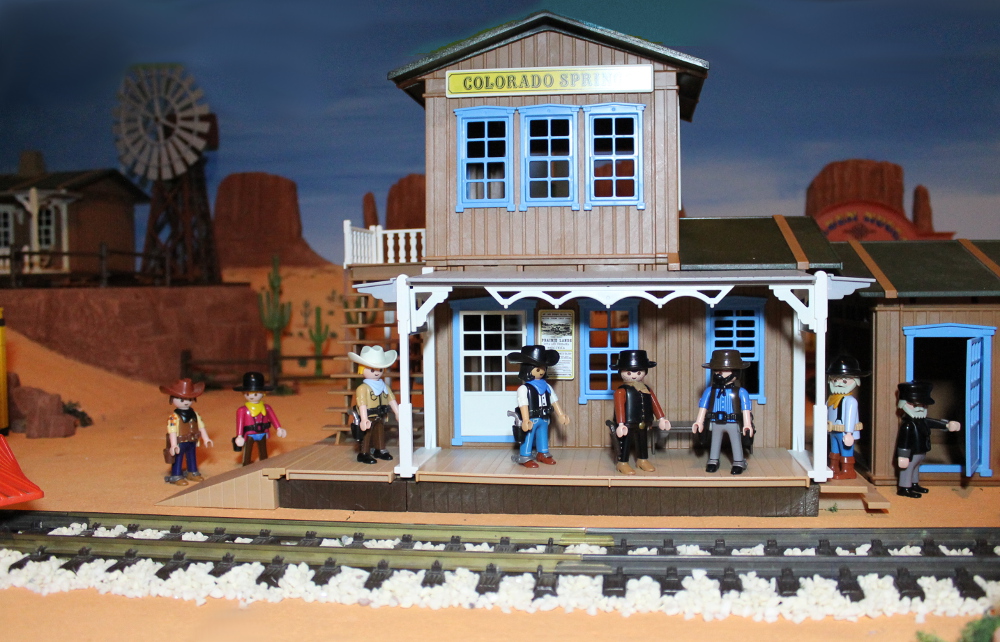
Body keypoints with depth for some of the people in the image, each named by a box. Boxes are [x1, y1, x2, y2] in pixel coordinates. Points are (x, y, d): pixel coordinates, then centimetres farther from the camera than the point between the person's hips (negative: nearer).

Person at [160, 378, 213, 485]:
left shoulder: (194, 414, 2)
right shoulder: (174, 417, -19)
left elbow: (201, 427, 10)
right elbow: (172, 431, -23)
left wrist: (206, 439, 12)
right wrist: (173, 445, -28)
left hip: (192, 443, 7)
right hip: (180, 443, -7)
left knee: (192, 457, 20)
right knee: (178, 459, 4)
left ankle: (192, 473, 38)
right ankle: (176, 476, 17)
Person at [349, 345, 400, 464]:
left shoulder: (384, 387, 6)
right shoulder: (363, 388, -18)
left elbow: (391, 400, 11)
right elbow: (362, 404, -23)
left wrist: (397, 413, 10)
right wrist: (364, 419, -29)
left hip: (380, 418, 7)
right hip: (368, 418, -7)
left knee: (380, 433, 18)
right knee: (367, 434, 0)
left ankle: (380, 451, 34)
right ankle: (364, 453, 10)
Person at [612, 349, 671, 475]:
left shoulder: (646, 389, 4)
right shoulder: (621, 391, -17)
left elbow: (654, 403, 10)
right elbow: (619, 407, -22)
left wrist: (661, 418, 10)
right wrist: (621, 424, -29)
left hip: (643, 424, 7)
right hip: (627, 425, -7)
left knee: (643, 442, 21)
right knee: (625, 443, 2)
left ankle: (642, 460, 39)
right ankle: (622, 463, 14)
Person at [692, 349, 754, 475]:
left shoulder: (740, 392, -10)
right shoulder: (710, 391, -2)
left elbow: (745, 409, -10)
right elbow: (703, 406, 4)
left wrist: (747, 424, -14)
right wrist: (699, 422, 4)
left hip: (734, 423, -3)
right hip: (715, 423, 3)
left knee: (736, 442, 7)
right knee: (715, 442, 15)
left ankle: (738, 463, 19)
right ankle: (713, 461, 29)